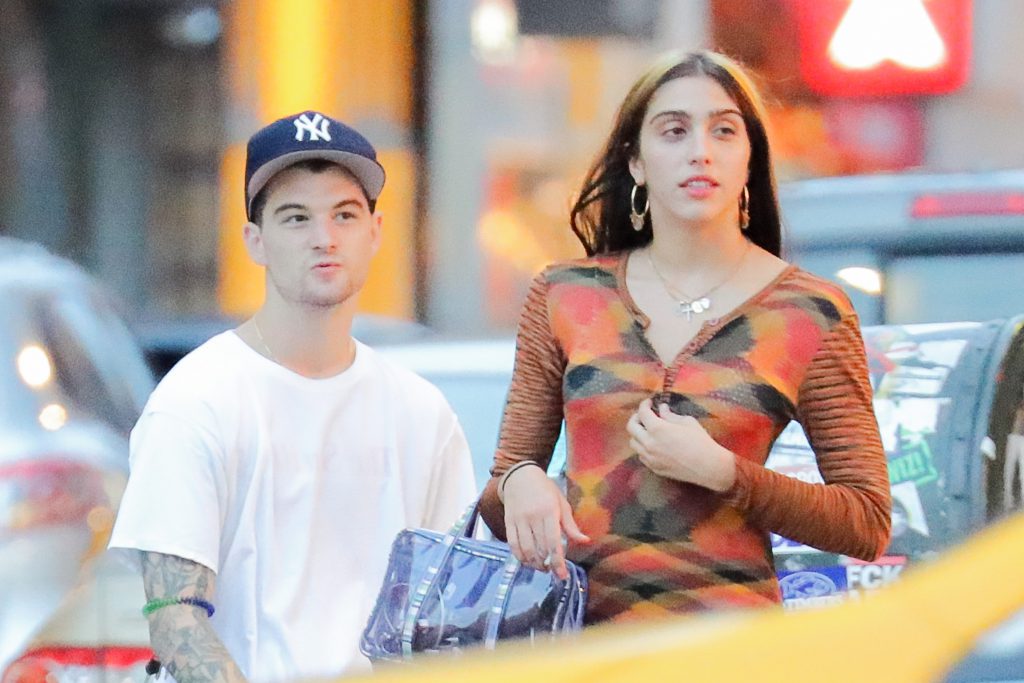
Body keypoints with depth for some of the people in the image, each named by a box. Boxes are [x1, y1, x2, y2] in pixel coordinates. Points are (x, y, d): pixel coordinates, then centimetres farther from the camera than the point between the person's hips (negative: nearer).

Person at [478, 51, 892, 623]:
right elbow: (500, 498, 18)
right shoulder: (565, 297, 12)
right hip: (579, 630, 5)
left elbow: (869, 526, 4)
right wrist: (520, 485, -5)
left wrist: (720, 472, -7)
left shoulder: (812, 314, 5)